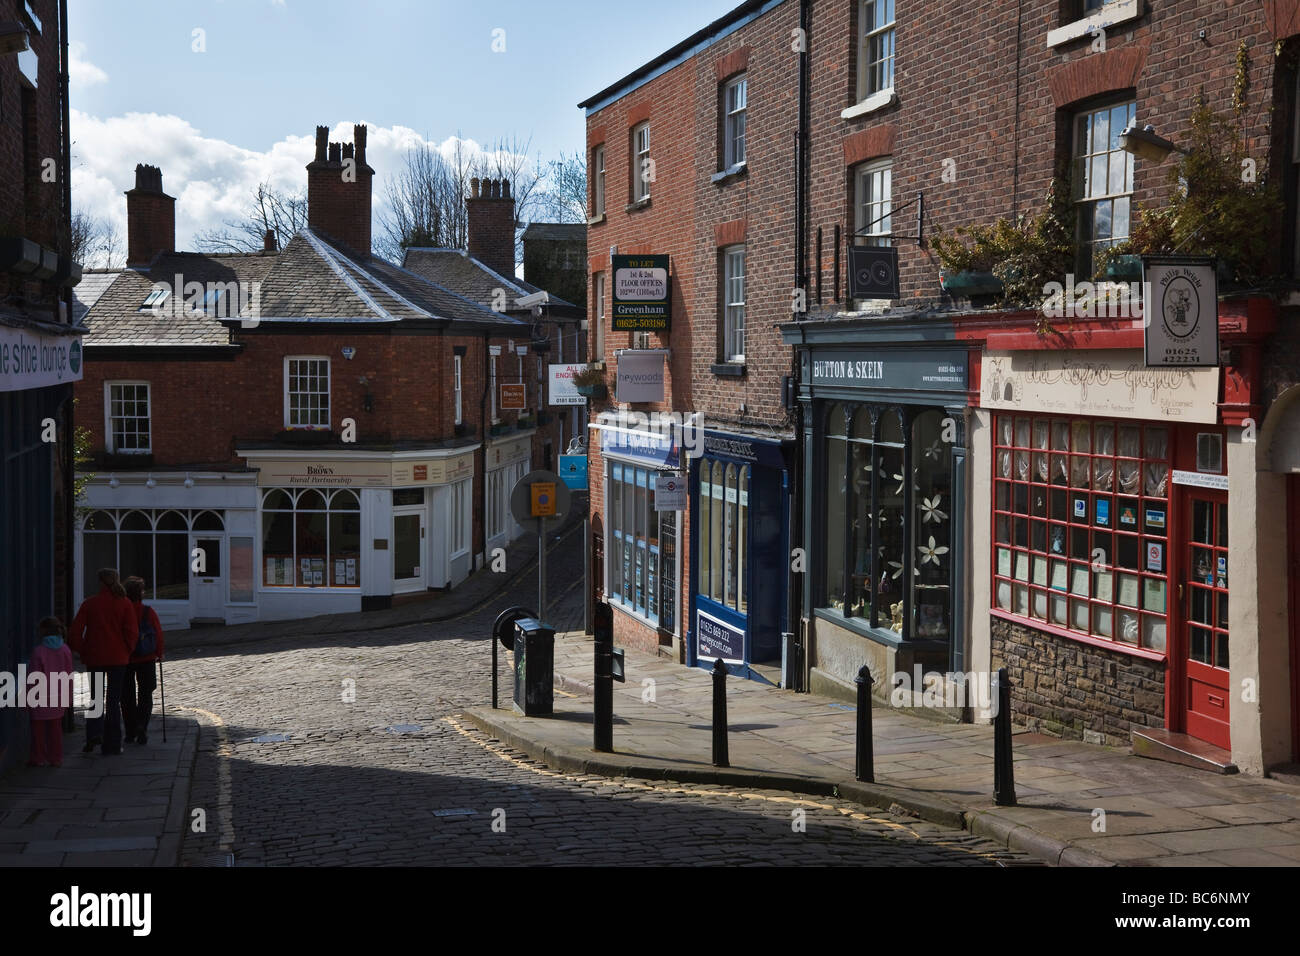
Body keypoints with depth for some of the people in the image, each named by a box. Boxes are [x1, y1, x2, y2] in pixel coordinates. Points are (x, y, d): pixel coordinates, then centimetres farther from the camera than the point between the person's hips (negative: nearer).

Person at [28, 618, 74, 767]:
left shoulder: (38, 651, -13)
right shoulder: (65, 650, 1)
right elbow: (69, 675, 5)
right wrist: (68, 698, 13)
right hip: (59, 696, 4)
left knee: (38, 727, 8)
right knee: (56, 727, 13)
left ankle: (38, 757, 12)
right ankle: (56, 758, 14)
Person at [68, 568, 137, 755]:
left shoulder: (89, 604, -3)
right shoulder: (125, 604, -4)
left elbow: (75, 632, -5)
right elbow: (131, 632, -8)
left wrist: (82, 651, 6)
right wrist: (127, 651, 6)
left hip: (94, 657, 0)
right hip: (118, 658, 0)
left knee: (96, 698, 14)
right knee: (114, 700, 7)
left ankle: (94, 733, -9)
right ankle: (111, 745, 8)